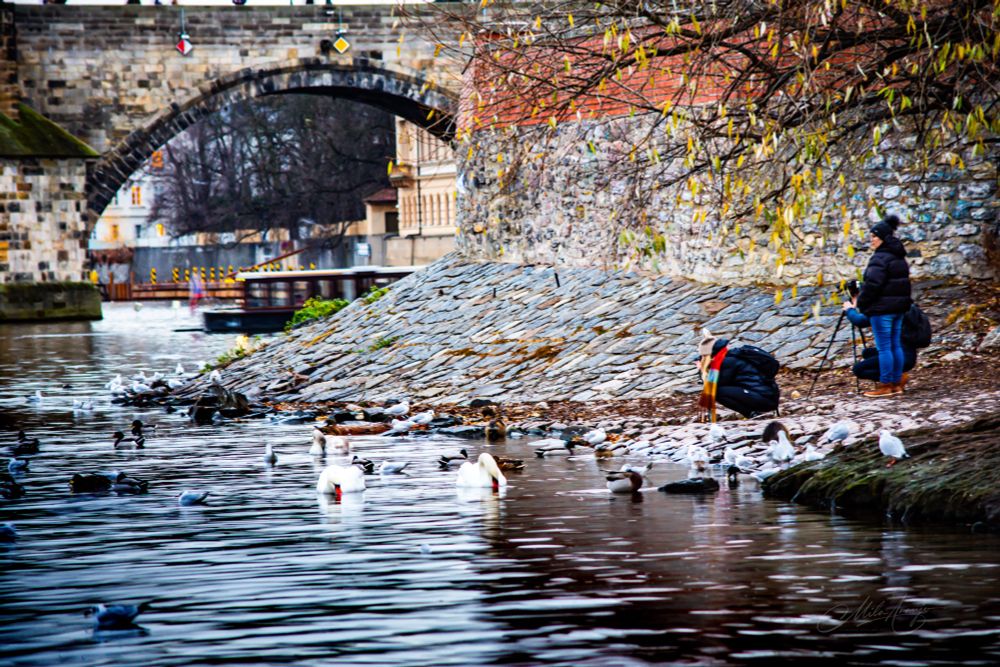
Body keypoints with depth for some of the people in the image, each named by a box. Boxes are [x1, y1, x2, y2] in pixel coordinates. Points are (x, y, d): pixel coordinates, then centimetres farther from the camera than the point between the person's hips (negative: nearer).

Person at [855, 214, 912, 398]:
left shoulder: (880, 258, -17)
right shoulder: (899, 257, 14)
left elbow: (872, 284, -22)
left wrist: (862, 302, -9)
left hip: (882, 308, -10)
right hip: (899, 306, 10)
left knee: (883, 347, -6)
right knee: (895, 345, 12)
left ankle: (885, 385, -6)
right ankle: (897, 384, 14)